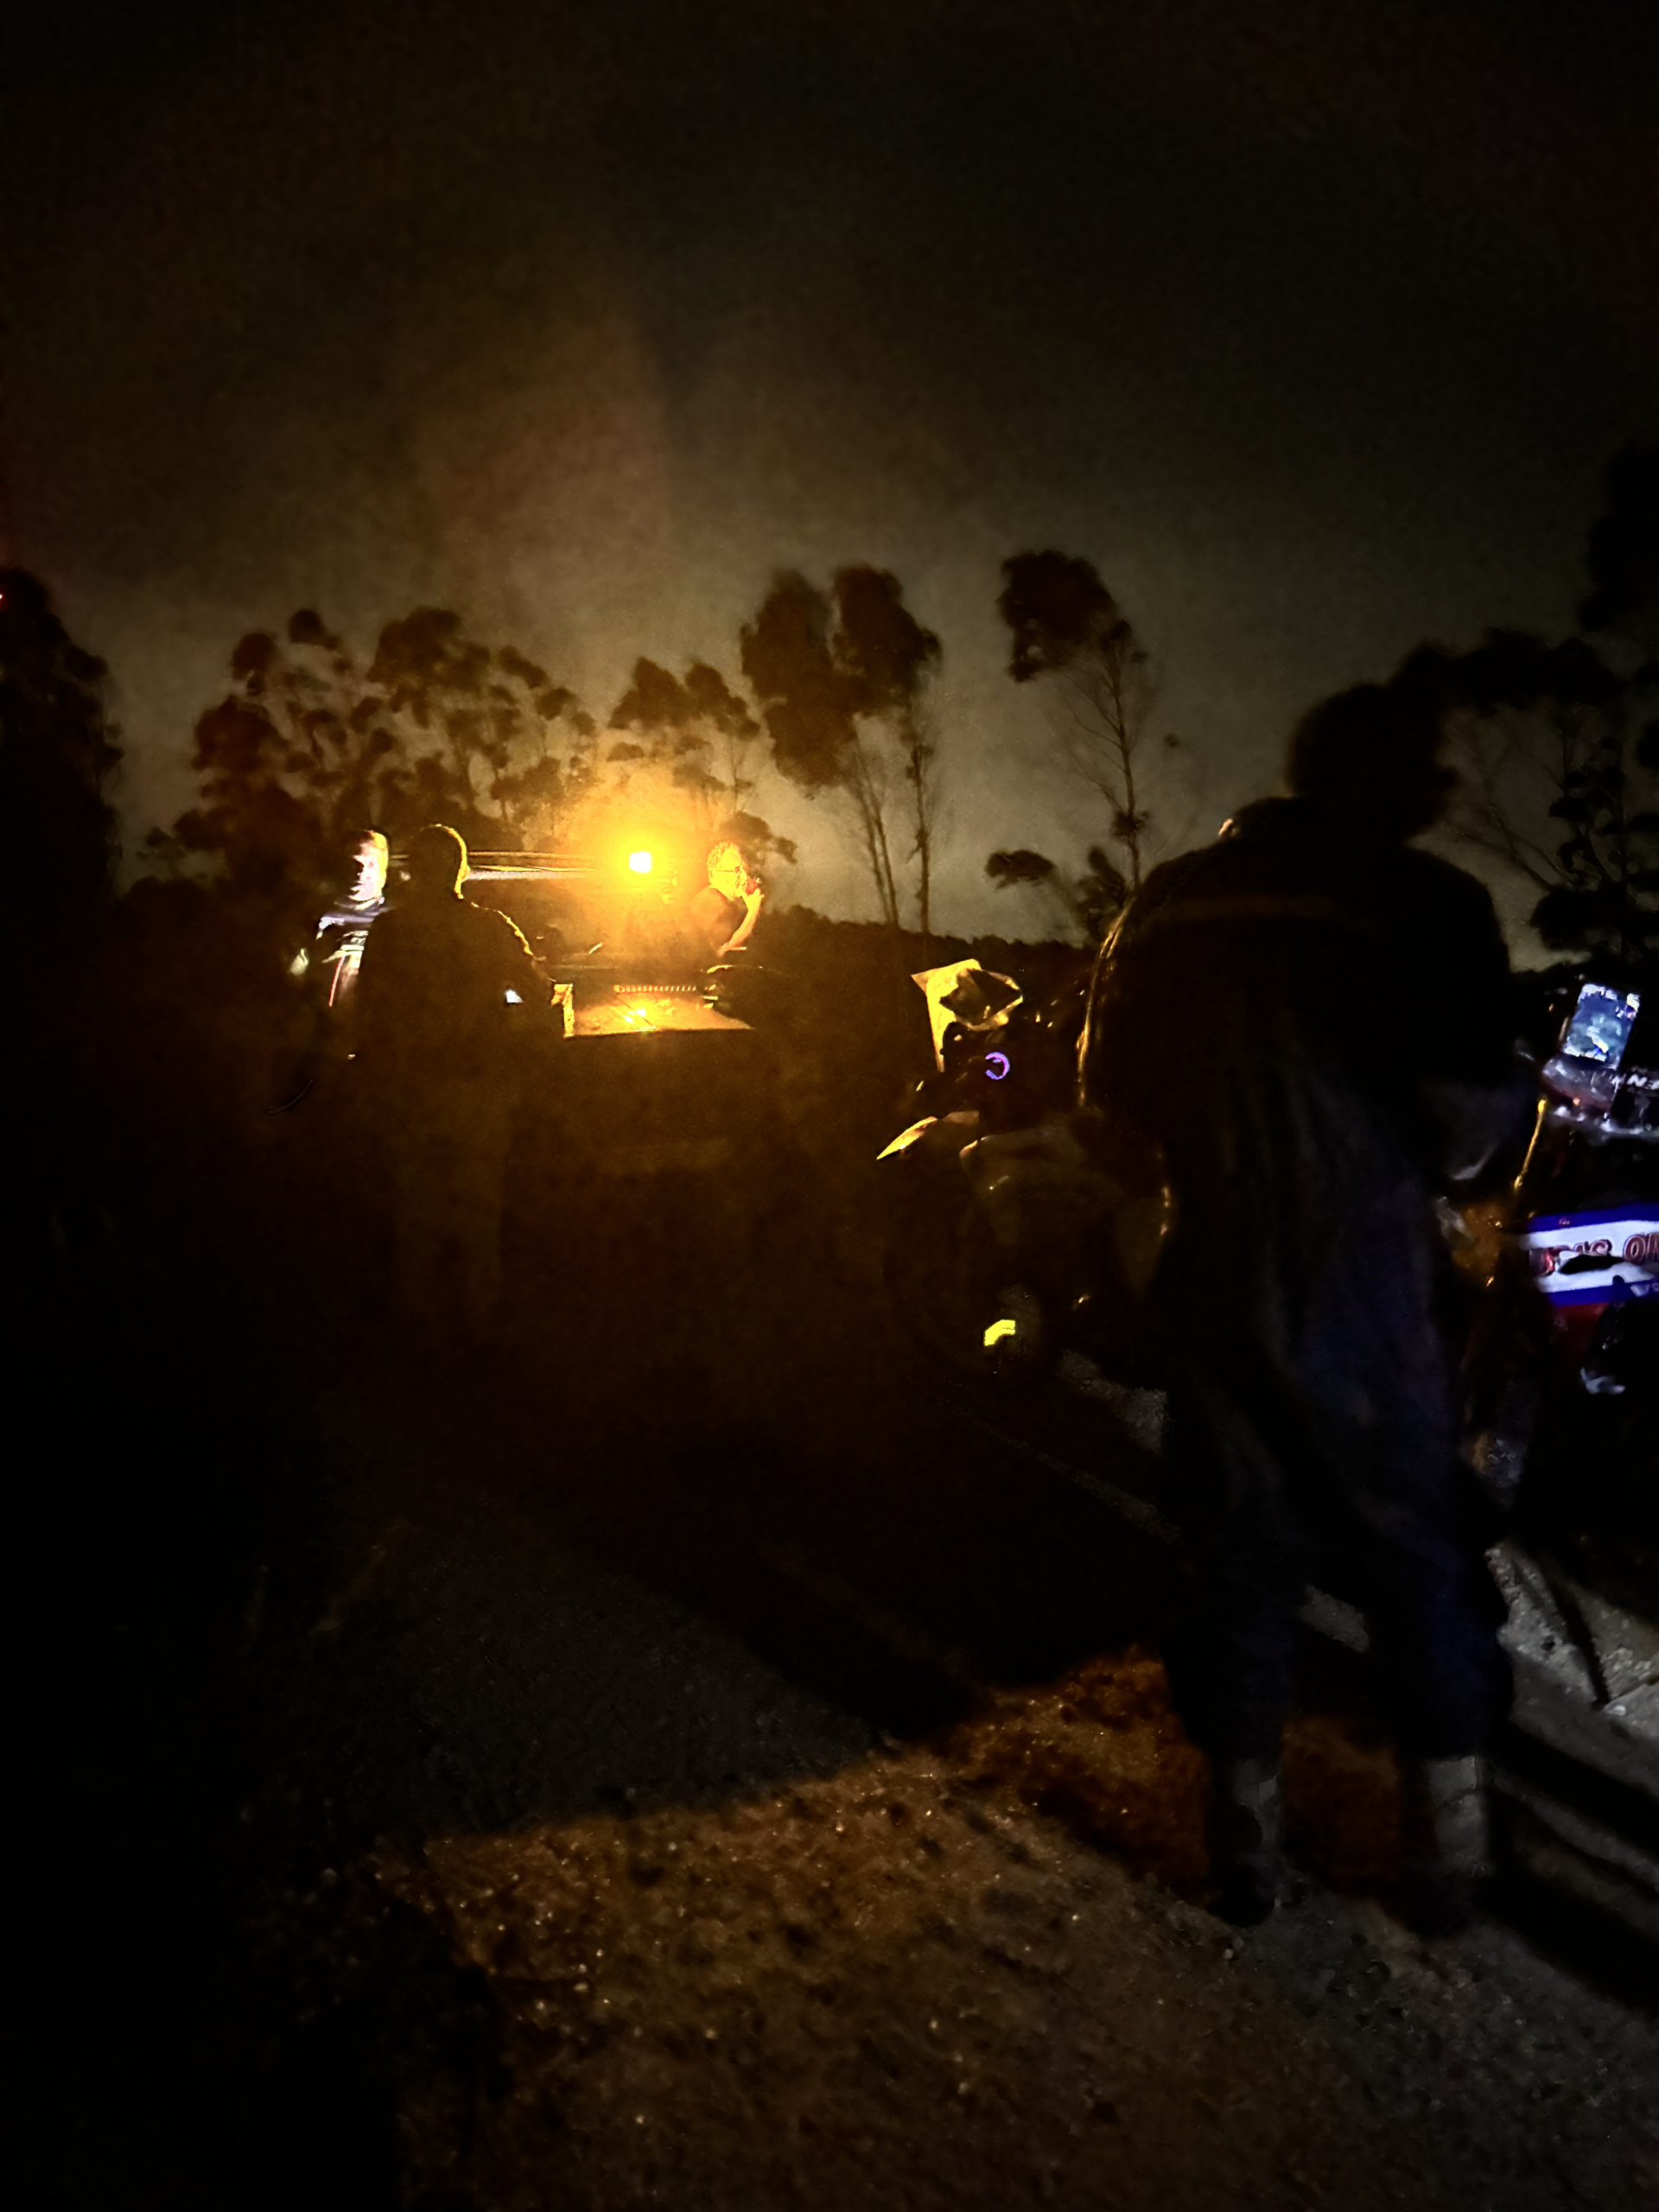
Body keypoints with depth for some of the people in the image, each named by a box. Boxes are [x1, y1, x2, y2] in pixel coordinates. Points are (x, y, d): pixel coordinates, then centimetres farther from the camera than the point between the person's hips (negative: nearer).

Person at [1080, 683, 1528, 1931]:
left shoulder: (1169, 901, 7)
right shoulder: (1422, 902, -10)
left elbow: (1110, 1092, 11)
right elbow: (1471, 1113, -14)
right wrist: (1433, 1163, 7)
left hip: (1213, 1279, 4)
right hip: (1362, 1278, -4)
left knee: (1240, 1554, 15)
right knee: (1419, 1556, 13)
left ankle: (1247, 1839, 24)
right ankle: (1451, 1845, 23)